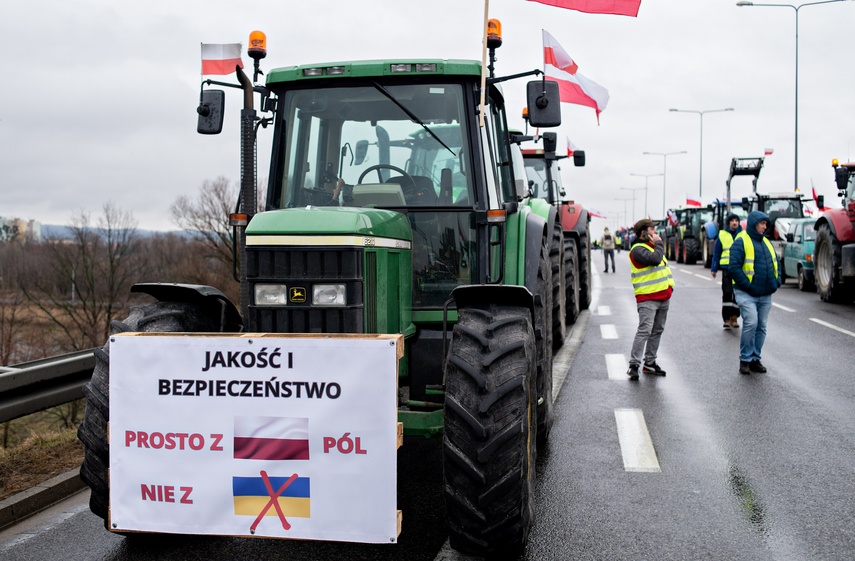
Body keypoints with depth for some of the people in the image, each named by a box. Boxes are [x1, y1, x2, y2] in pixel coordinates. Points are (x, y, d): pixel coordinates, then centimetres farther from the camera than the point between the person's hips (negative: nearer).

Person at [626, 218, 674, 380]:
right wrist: (659, 243, -12)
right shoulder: (638, 249, -11)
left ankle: (649, 362, 19)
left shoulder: (652, 246, 19)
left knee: (657, 331, 11)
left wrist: (669, 285, 18)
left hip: (663, 297, 9)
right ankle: (634, 365, -14)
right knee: (644, 331, -14)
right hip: (647, 298, -9)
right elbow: (654, 259, -27)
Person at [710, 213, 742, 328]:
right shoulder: (722, 235, 5)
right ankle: (727, 319, -5)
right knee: (727, 293, -7)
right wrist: (714, 268, 4)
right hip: (726, 268, -1)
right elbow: (717, 252, 8)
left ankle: (734, 317, 17)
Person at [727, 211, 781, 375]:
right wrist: (747, 285, -19)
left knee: (761, 326, 9)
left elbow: (776, 263, 24)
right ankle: (745, 359, -4)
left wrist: (777, 281, 8)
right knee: (751, 323, -17)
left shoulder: (766, 242, 15)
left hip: (766, 294, 7)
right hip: (747, 294, -7)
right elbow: (734, 267, -16)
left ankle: (755, 358, 19)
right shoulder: (741, 242, -8)